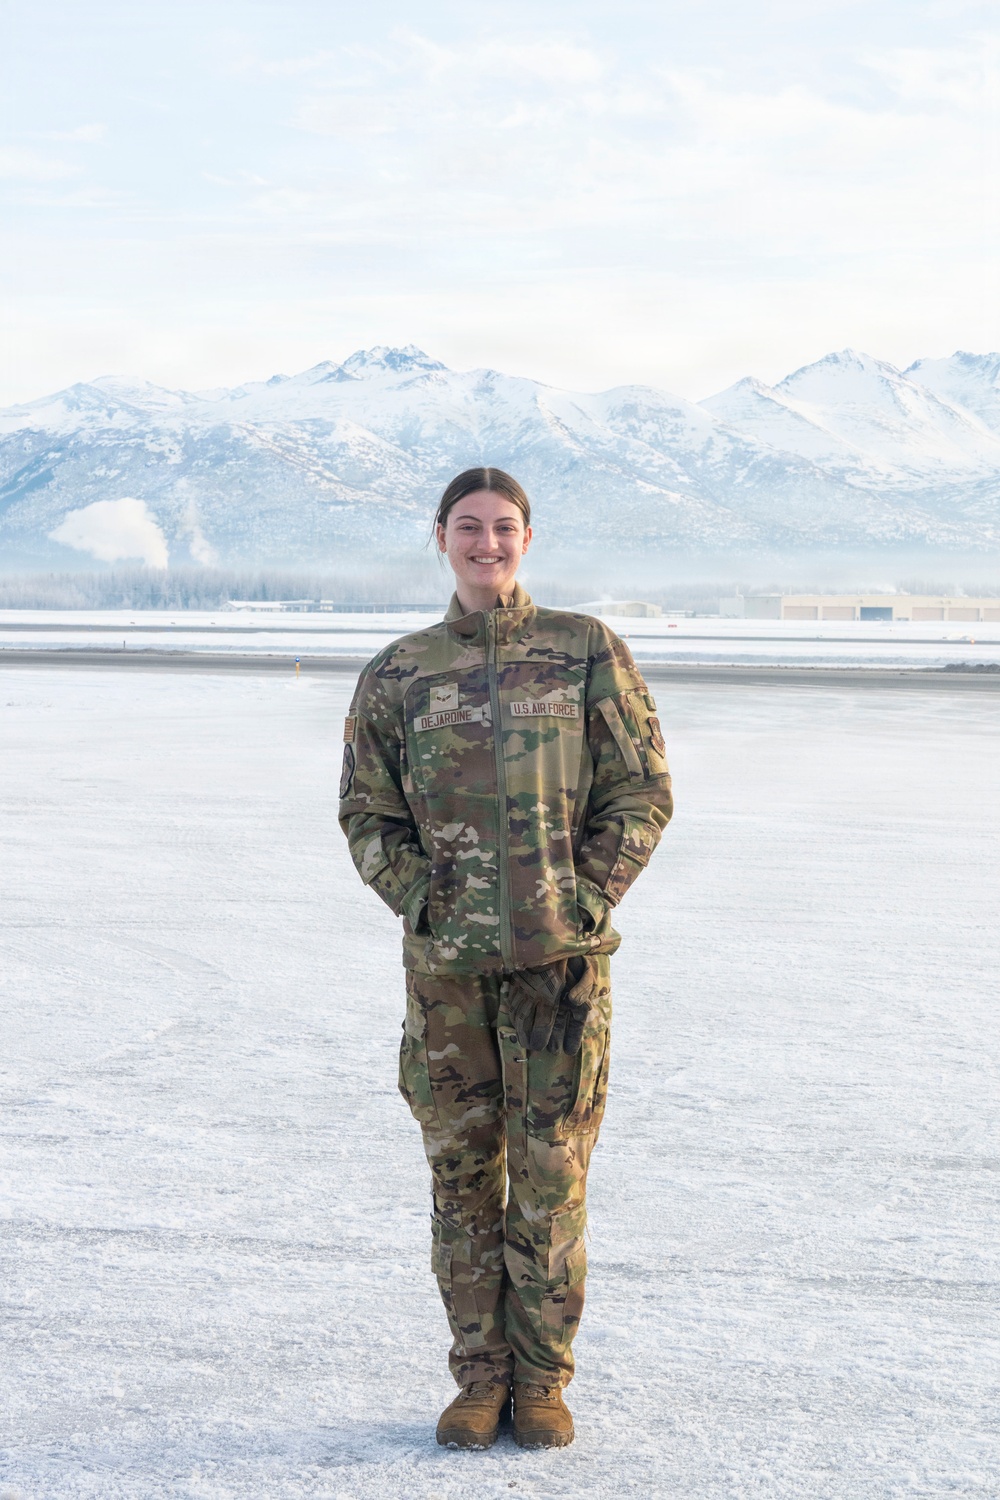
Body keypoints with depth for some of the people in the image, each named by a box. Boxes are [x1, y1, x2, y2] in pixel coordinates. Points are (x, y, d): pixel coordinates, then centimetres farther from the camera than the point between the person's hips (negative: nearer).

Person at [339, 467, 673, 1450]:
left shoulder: (586, 650, 2)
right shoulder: (399, 672, 6)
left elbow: (642, 790, 2)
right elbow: (367, 810, 9)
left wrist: (585, 899, -6)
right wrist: (423, 900, -4)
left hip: (560, 958, -1)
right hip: (446, 961, 2)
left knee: (551, 1172, 2)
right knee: (463, 1169, 7)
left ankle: (543, 1380, 16)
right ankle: (480, 1377, 20)